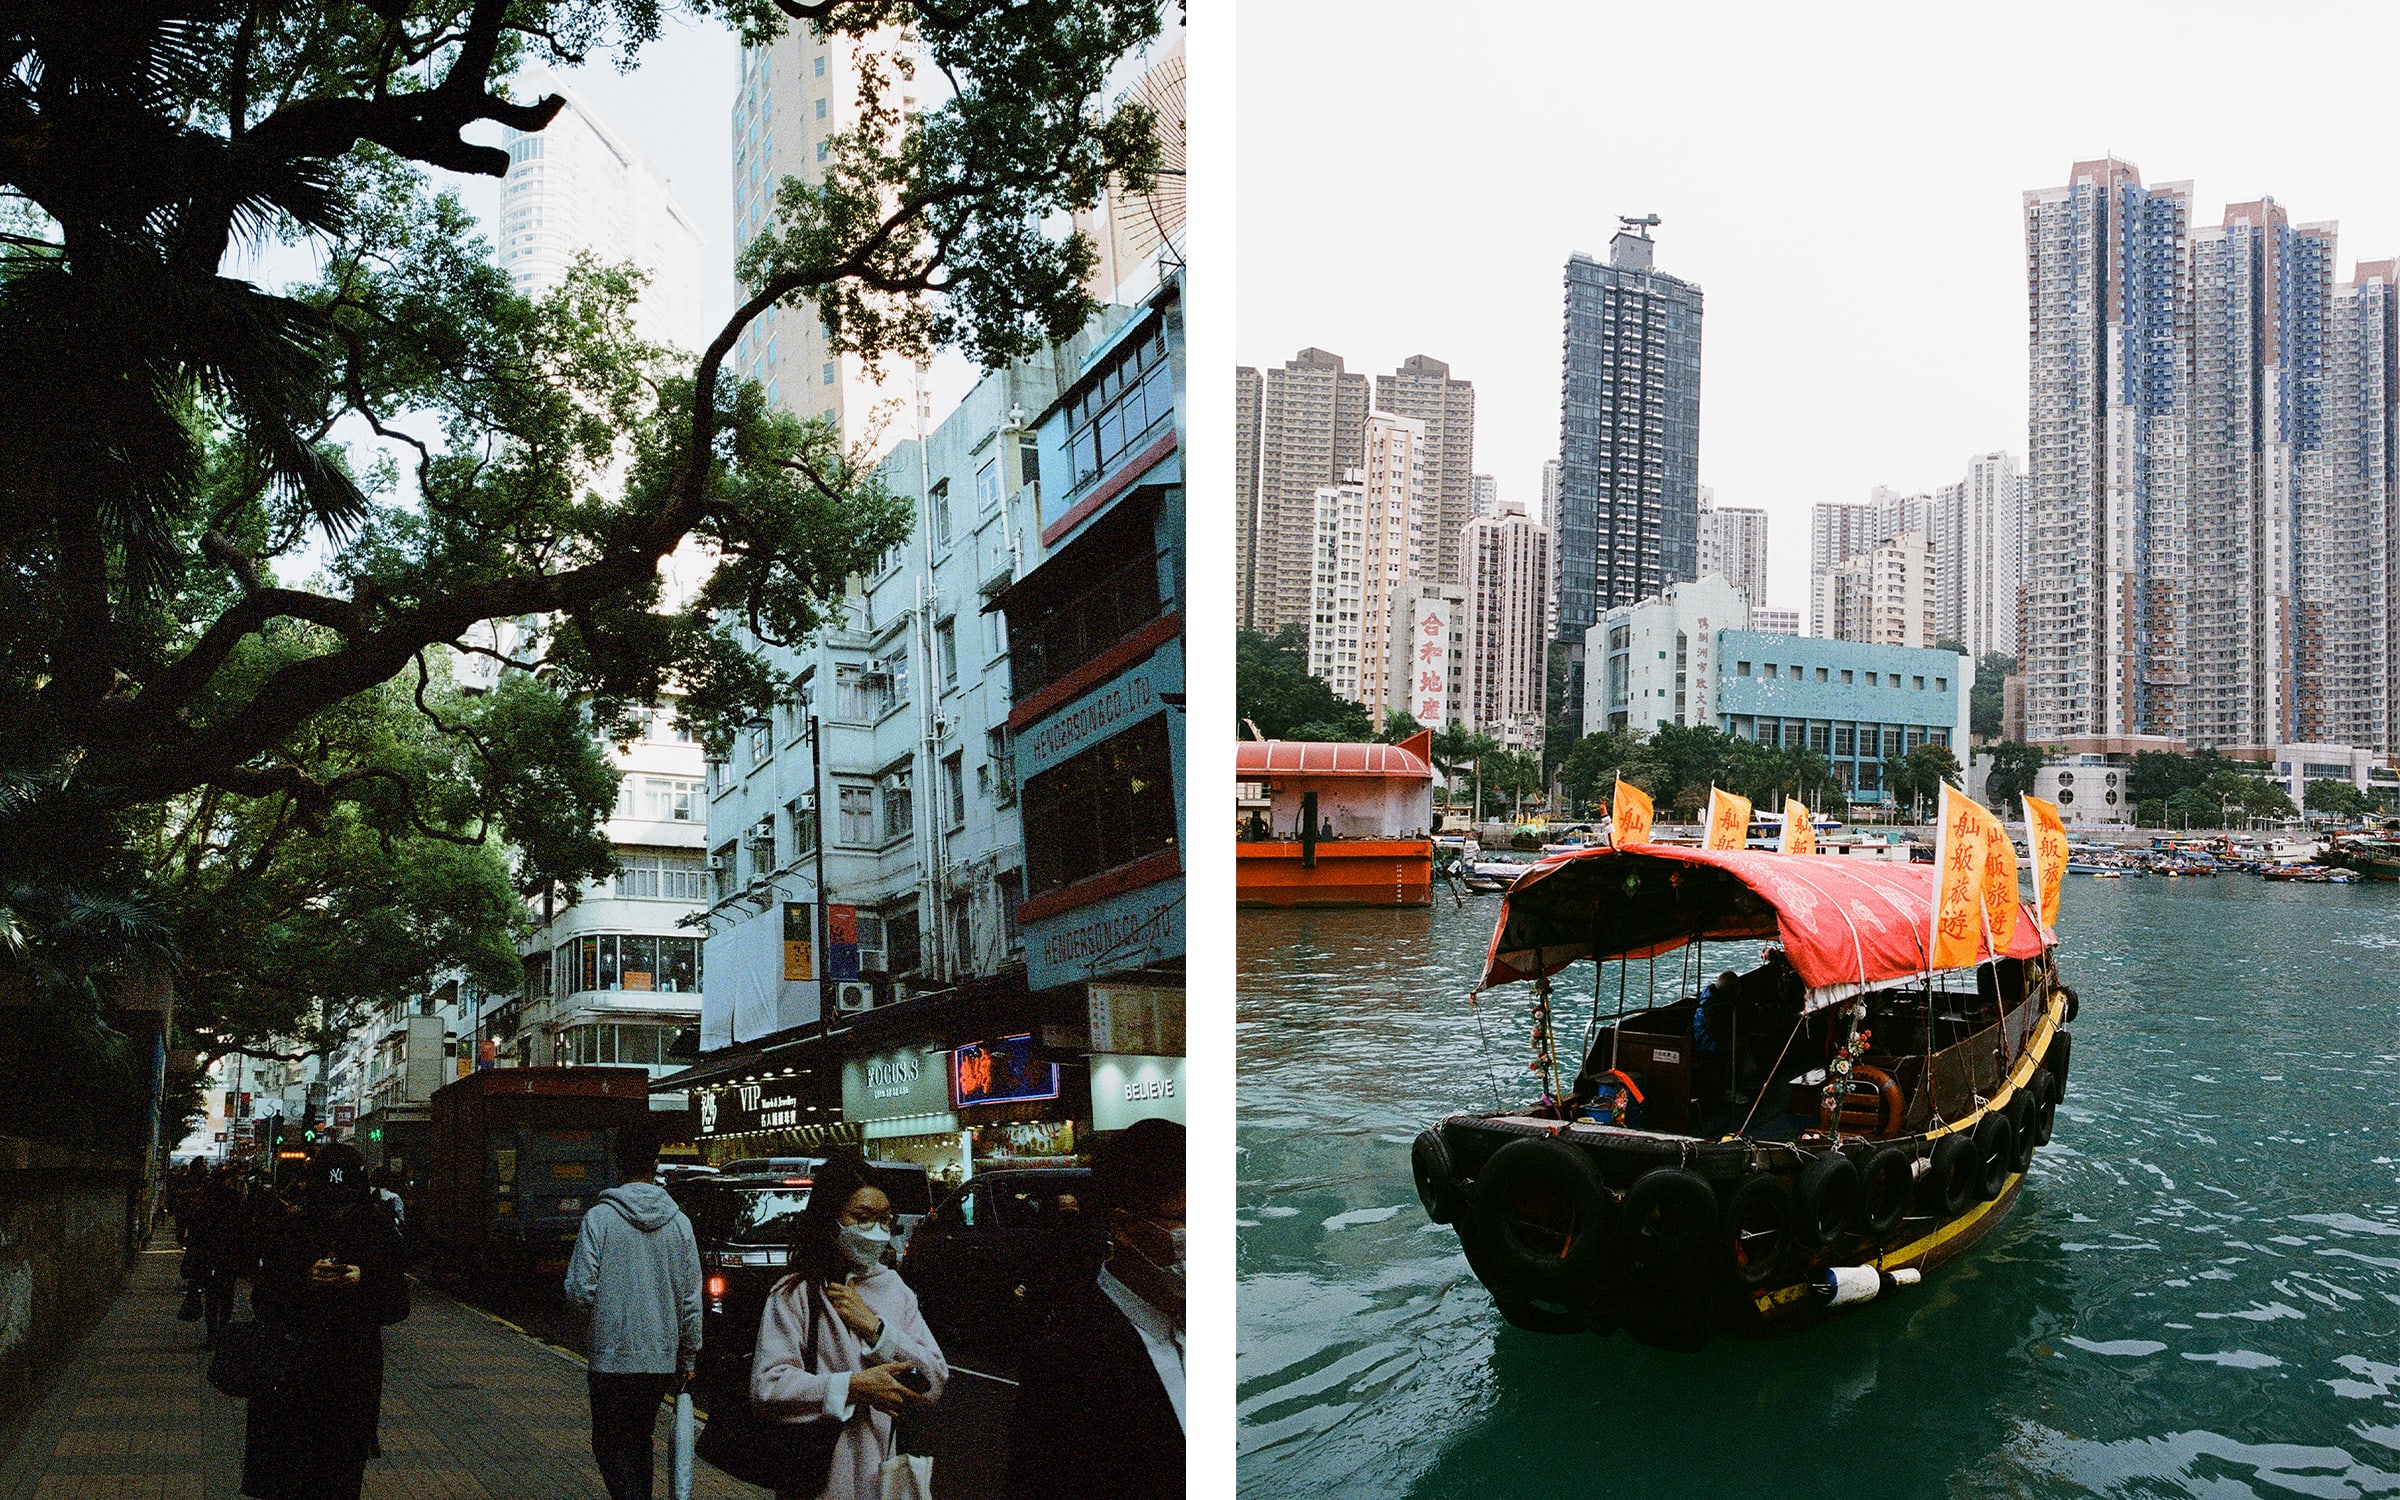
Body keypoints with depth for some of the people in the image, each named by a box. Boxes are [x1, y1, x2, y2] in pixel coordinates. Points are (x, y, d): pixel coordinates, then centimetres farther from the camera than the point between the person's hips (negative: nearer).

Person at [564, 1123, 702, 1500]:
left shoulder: (600, 1217, -10)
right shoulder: (679, 1222, 1)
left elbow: (579, 1291, -12)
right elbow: (691, 1299, 4)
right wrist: (688, 1356, 13)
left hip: (613, 1358, -4)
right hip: (662, 1359, 4)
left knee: (610, 1444, 4)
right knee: (639, 1441, 19)